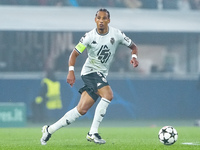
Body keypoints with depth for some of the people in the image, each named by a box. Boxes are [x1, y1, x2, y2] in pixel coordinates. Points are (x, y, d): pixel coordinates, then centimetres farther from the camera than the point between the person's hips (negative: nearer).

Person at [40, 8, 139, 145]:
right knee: (108, 95, -29)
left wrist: (134, 56, -12)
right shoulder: (90, 36, -10)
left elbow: (133, 46, 10)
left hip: (102, 75, 5)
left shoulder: (116, 34, -1)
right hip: (90, 71, -5)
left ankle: (49, 130, 11)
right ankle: (93, 133, -24)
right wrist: (71, 71, -23)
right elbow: (74, 54, -7)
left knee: (82, 110, 1)